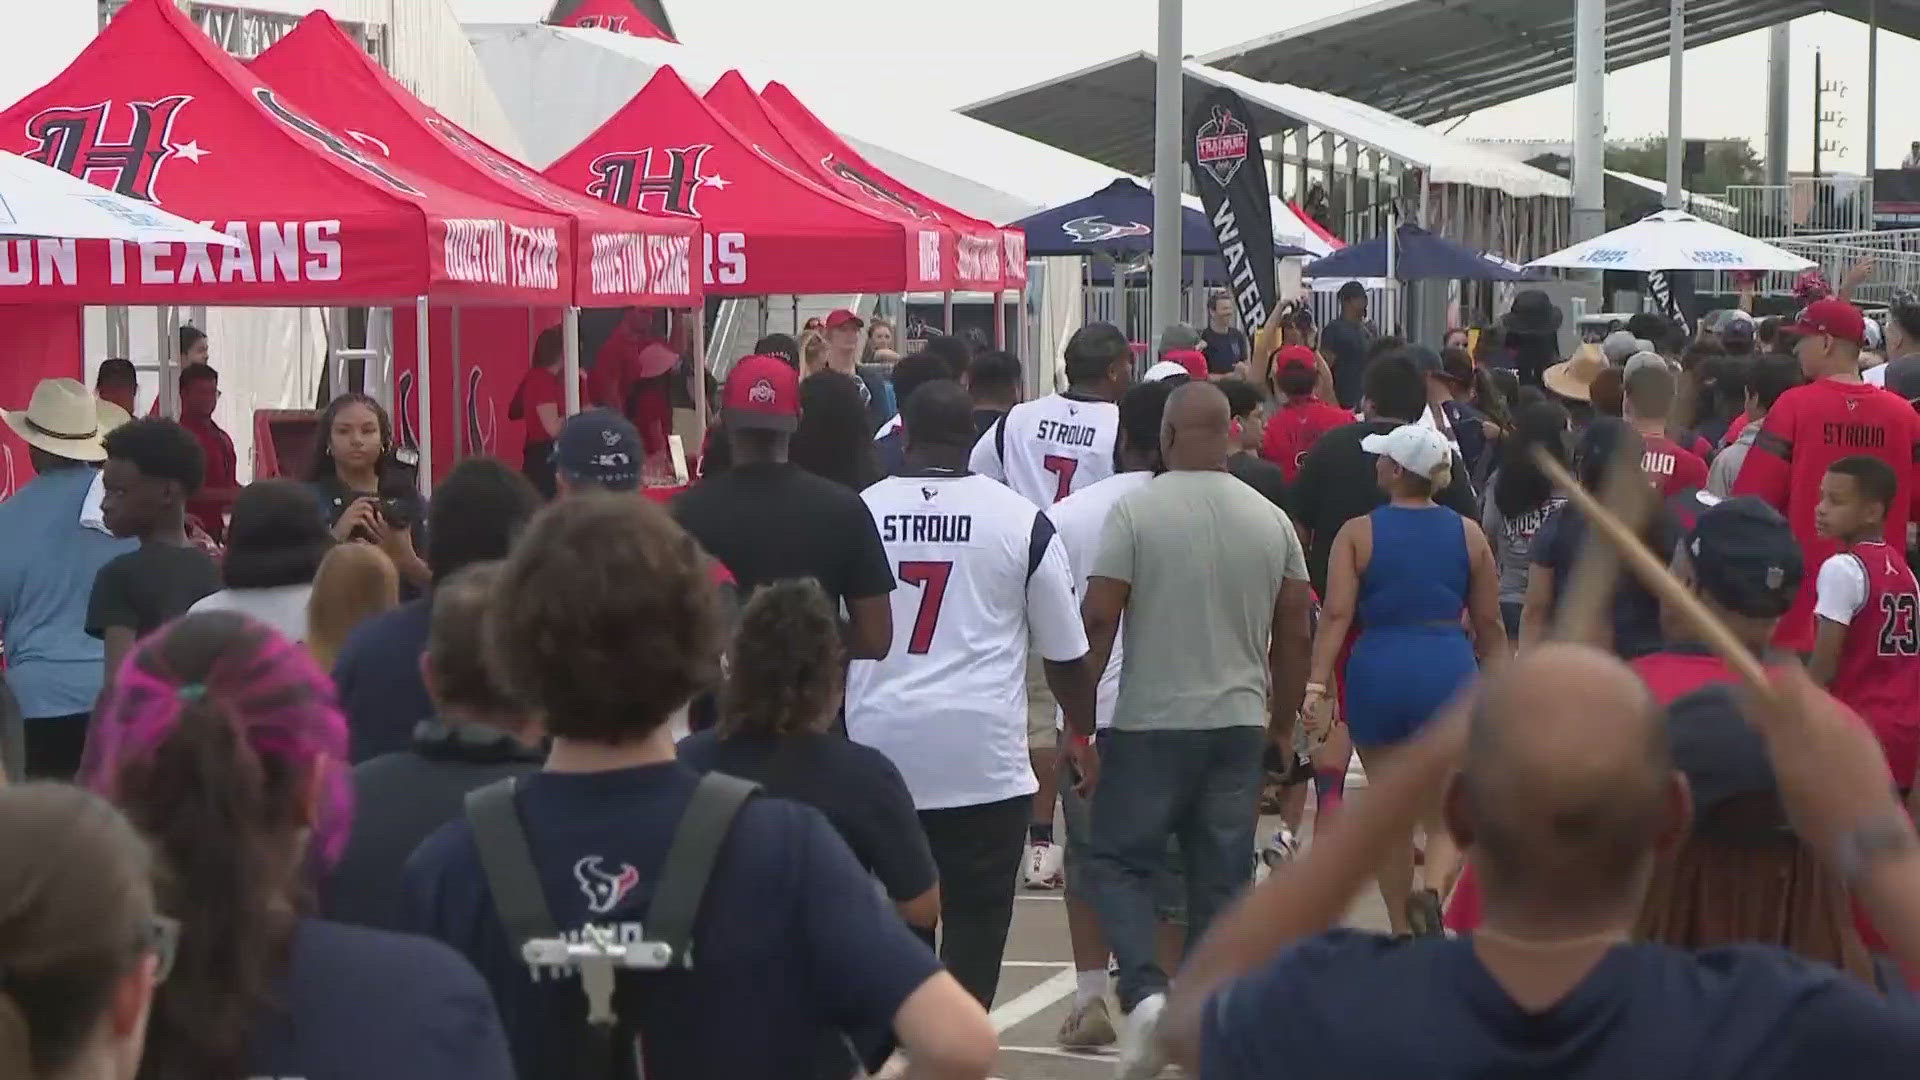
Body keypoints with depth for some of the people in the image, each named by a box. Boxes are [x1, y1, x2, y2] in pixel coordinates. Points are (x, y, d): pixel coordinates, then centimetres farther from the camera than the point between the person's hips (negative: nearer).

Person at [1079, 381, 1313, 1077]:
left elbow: (1099, 619, -11)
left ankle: (1145, 991, -14)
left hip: (1150, 724, -3)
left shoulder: (1136, 510, -8)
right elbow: (1294, 635, 8)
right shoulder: (1271, 520, 4)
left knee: (1120, 862, 7)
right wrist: (1282, 727, 19)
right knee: (1221, 881, 10)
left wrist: (1076, 716, -2)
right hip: (1239, 726, 4)